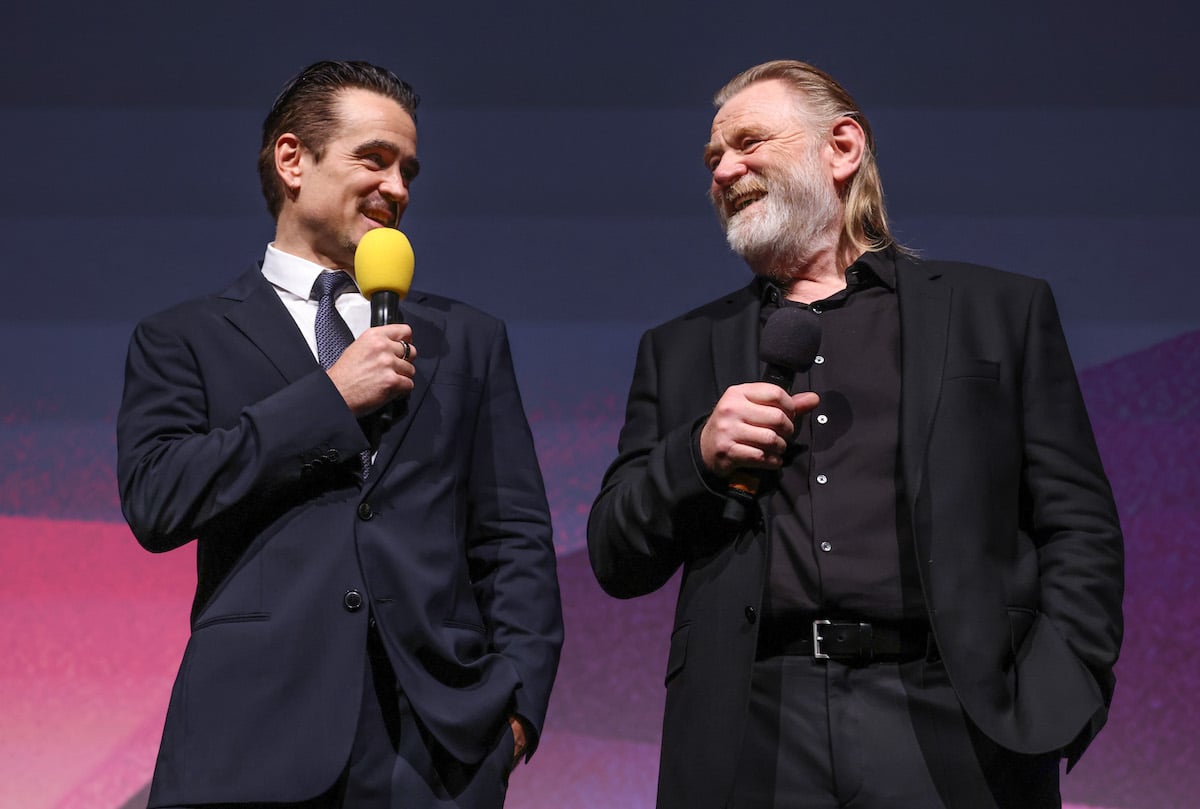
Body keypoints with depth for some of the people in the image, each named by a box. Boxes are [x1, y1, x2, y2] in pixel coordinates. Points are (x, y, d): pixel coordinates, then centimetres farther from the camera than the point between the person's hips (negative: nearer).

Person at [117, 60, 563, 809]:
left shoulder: (468, 339, 17)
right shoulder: (183, 340, 11)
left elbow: (515, 536, 12)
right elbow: (155, 501, -4)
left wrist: (515, 700, -1)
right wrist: (328, 399, -5)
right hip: (253, 732, -1)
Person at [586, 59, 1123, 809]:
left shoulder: (1002, 310, 10)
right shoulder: (682, 349, 16)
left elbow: (1079, 527, 4)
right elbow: (618, 563, 13)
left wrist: (1044, 713, -9)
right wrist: (698, 455, -5)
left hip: (946, 725, -2)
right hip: (749, 739, 2)